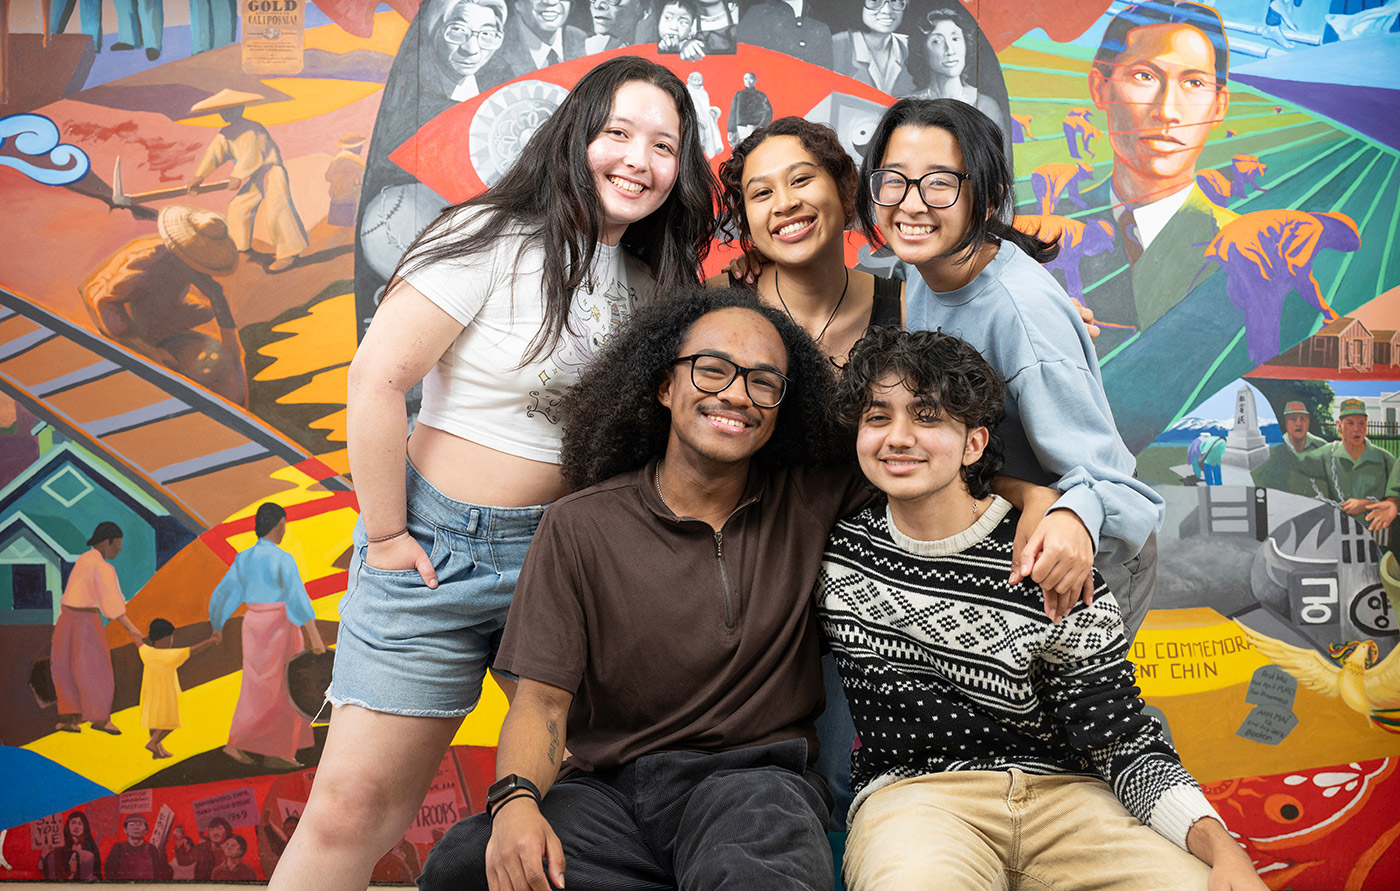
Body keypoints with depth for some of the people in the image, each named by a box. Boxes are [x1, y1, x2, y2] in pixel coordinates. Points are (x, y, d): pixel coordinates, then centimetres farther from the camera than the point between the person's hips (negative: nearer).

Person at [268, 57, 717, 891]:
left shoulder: (653, 280, 8)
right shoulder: (494, 239, -10)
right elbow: (378, 380, -15)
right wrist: (385, 537, -12)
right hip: (442, 546, -5)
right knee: (354, 808, -1)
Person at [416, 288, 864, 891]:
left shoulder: (810, 499, 6)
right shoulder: (580, 527, 2)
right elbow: (542, 698, -2)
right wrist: (515, 800, -21)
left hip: (752, 776, -2)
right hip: (603, 787, 3)